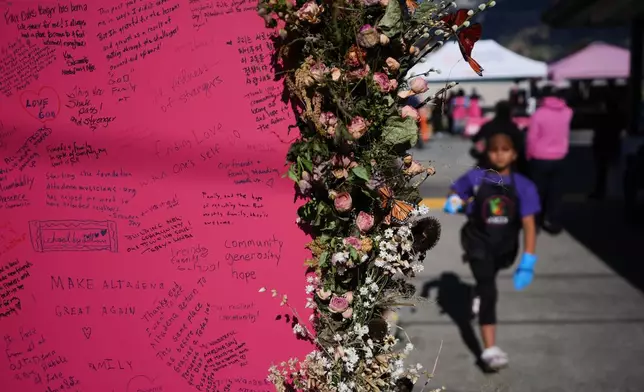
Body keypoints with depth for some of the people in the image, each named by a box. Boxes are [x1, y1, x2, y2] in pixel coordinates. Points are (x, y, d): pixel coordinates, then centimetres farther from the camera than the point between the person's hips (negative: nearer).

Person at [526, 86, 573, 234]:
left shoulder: (539, 113, -13)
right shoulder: (567, 112, -2)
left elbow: (532, 138, -10)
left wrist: (529, 155, 4)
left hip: (540, 159, -3)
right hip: (559, 159, 3)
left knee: (538, 190, 8)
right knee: (555, 191, 9)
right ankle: (553, 222, 14)